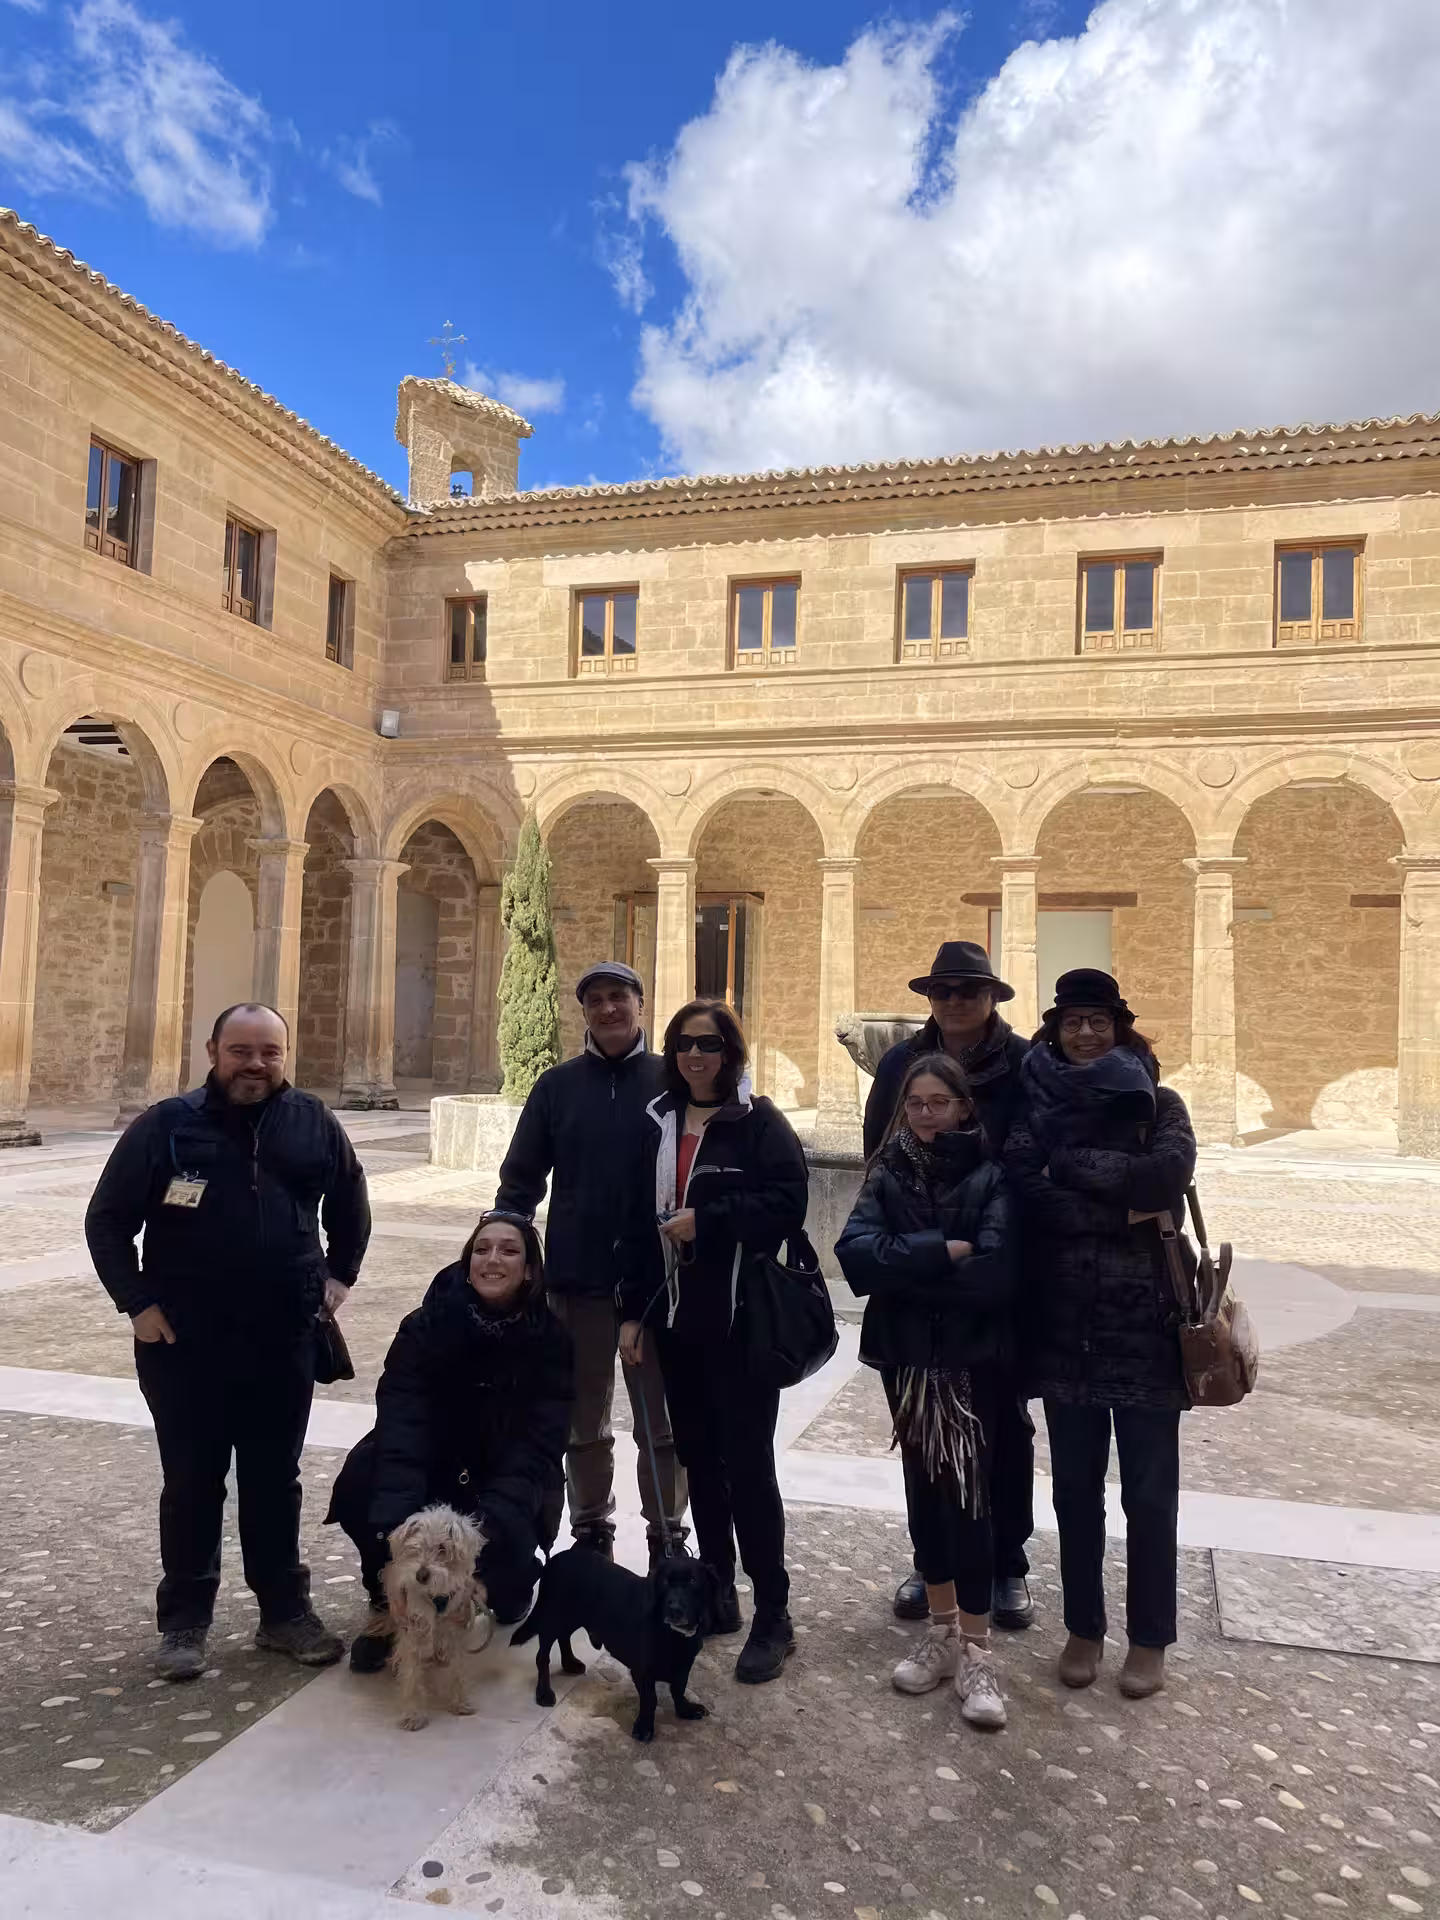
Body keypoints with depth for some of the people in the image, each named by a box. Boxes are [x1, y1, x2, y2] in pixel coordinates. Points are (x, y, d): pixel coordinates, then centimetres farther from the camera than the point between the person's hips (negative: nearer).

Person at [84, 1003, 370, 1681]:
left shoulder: (314, 1124, 0)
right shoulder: (166, 1126, -7)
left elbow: (349, 1208, 16)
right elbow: (107, 1219, -1)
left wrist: (338, 1276, 9)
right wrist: (136, 1302, -6)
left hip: (285, 1343, 2)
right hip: (183, 1344, -2)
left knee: (275, 1480, 13)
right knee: (192, 1484, 9)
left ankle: (285, 1611, 26)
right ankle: (183, 1621, 25)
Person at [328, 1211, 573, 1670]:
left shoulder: (549, 1340, -15)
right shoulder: (427, 1326, -15)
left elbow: (537, 1444, -21)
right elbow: (401, 1421, -27)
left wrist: (491, 1518, -38)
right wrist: (393, 1523, -41)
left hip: (506, 1487, 0)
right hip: (431, 1473, 0)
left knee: (503, 1546, -30)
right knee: (362, 1482, -29)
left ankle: (512, 1581, 10)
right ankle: (388, 1603, -3)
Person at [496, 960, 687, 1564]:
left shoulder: (671, 1081, -2)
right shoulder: (557, 1085, 4)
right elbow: (521, 1177, 5)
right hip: (577, 1280, 2)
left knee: (663, 1421, 9)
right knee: (583, 1421, 15)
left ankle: (667, 1537, 25)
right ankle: (590, 1533, 31)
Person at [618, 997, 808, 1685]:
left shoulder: (759, 1120, -6)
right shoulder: (658, 1122, 11)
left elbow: (787, 1203, -17)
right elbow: (638, 1221, 12)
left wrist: (706, 1222, -17)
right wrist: (634, 1310, 9)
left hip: (742, 1319, -6)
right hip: (676, 1316, 6)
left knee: (747, 1463, -2)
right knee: (698, 1458, 14)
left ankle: (773, 1614, 11)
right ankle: (716, 1592, 29)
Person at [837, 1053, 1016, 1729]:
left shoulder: (992, 1177, -7)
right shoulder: (888, 1175, 3)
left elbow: (994, 1273, -21)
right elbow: (855, 1256, -13)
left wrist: (904, 1273, -12)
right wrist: (942, 1253, -20)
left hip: (973, 1359, -3)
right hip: (905, 1357, 4)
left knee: (965, 1492, -3)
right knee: (923, 1486, 12)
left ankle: (975, 1651, 11)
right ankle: (942, 1630, 28)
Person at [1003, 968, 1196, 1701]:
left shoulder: (1157, 1103, 0)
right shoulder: (1037, 1105, 4)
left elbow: (1168, 1174, -20)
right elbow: (1024, 1187, -12)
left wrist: (1069, 1161, -14)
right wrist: (1120, 1209, -17)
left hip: (1145, 1321, -1)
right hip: (1065, 1322, 2)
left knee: (1148, 1490, 8)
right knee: (1075, 1487, 12)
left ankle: (1149, 1639, 25)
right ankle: (1083, 1627, 28)